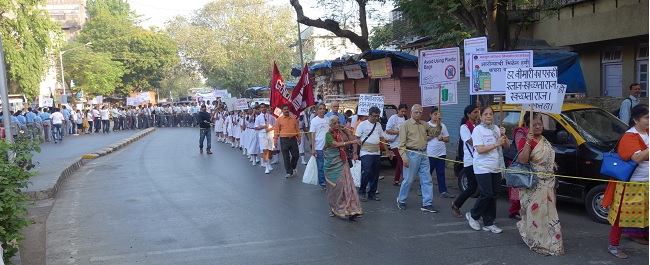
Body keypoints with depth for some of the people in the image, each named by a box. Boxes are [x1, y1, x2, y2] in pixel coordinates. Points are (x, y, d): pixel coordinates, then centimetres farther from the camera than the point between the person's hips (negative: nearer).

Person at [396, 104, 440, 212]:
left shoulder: (424, 124, 13)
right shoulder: (406, 125, -5)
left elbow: (435, 132, 19)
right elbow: (401, 143, -9)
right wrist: (404, 157, -17)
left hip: (423, 154, 6)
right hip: (412, 154, -6)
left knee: (427, 180, 3)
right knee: (408, 179, 2)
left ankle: (427, 204, 8)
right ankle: (401, 200, 23)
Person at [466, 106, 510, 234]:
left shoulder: (496, 128, 9)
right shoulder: (478, 129, -8)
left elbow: (508, 146, 9)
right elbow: (480, 150, -16)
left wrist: (503, 135, -8)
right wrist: (496, 144, -18)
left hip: (496, 168, 6)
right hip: (483, 168, -6)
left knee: (494, 195, 6)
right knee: (487, 194, -10)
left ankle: (489, 223, 16)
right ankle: (473, 215, 13)